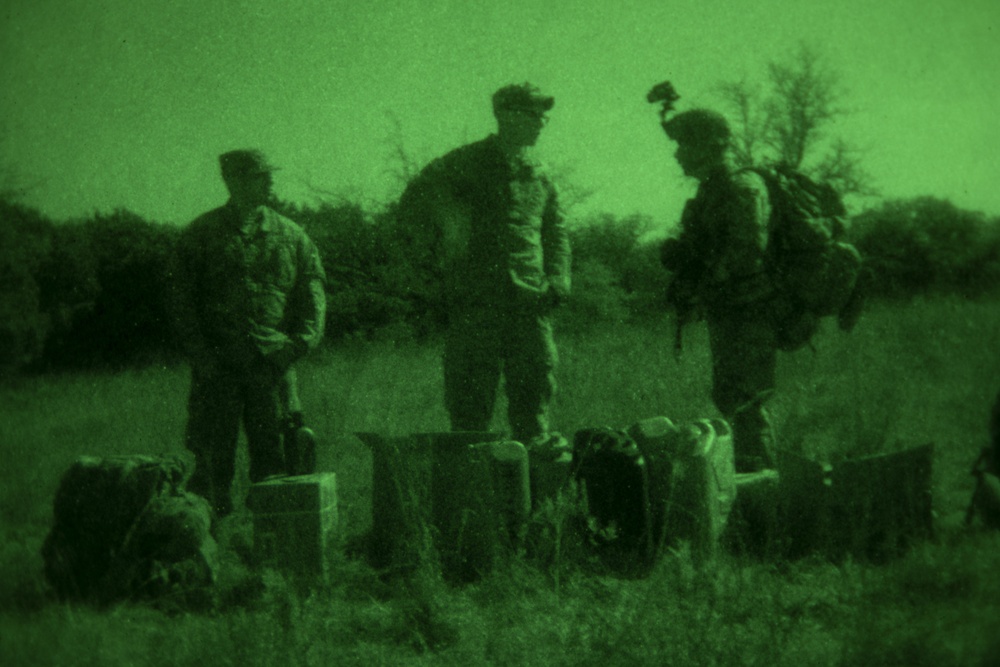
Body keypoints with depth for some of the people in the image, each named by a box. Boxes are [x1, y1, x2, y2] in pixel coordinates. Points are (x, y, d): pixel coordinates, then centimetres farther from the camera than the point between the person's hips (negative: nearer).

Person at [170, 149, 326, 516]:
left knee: (272, 455, 1)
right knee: (215, 460, 0)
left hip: (271, 365, 2)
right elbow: (184, 303, 3)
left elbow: (313, 286, 11)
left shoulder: (290, 235, 12)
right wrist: (202, 356, -7)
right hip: (218, 367, -2)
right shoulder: (199, 236, 5)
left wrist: (303, 339, -4)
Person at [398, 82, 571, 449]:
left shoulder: (539, 173, 17)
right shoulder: (466, 163, 1)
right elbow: (413, 204, 4)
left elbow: (556, 230, 25)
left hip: (529, 299, 5)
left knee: (535, 391, 3)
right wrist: (439, 254, 1)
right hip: (475, 300, -4)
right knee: (470, 397, -3)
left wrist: (558, 281, 11)